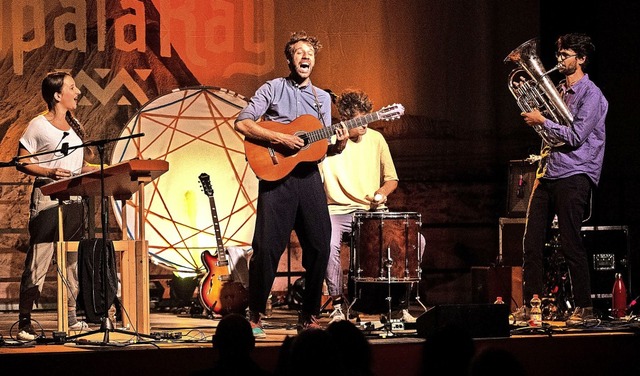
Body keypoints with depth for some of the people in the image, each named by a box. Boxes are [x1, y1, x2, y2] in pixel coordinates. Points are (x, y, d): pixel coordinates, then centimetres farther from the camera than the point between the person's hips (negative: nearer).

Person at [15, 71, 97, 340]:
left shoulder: (75, 126, 15)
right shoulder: (38, 126, -5)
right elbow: (21, 162, -6)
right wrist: (49, 172, -21)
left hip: (75, 199, 7)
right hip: (47, 198, -7)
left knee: (74, 260, 8)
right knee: (38, 262, -9)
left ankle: (71, 318, 15)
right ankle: (24, 323, -8)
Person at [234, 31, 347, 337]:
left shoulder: (322, 98, 17)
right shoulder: (273, 89, 3)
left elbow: (322, 147, 17)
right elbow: (242, 123, -7)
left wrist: (337, 143, -5)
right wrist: (279, 138, -16)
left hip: (309, 176, 4)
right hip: (277, 176, -4)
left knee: (320, 247, -2)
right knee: (267, 247, -9)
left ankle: (309, 317, 8)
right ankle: (254, 317, 0)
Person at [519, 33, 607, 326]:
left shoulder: (591, 95, -8)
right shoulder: (560, 91, 17)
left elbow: (575, 137, -17)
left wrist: (542, 121, -10)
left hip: (574, 177, -8)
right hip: (549, 175, 8)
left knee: (571, 245, -7)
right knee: (532, 243, 4)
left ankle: (584, 307, 1)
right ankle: (531, 304, 9)